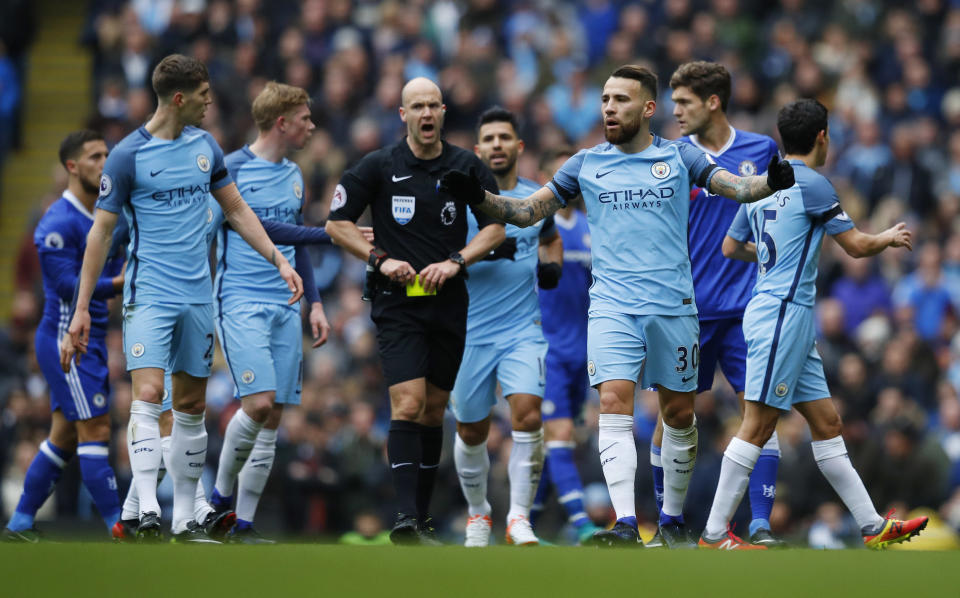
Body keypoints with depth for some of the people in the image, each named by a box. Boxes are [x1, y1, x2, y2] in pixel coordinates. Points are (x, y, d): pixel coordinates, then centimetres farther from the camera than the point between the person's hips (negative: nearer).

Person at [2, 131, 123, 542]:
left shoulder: (103, 219, 13)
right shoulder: (58, 223, -15)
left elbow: (114, 275, 15)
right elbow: (67, 286, -20)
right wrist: (118, 283, -27)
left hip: (91, 337, 9)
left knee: (64, 435, 11)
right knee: (95, 431, -10)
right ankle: (118, 527, -9)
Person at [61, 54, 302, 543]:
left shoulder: (205, 146, 9)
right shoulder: (128, 155, -7)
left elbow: (236, 210, 19)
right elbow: (101, 232, -4)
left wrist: (279, 260, 10)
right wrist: (82, 308, -5)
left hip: (197, 296, 6)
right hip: (148, 295, -6)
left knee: (191, 407, 7)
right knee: (148, 396, -19)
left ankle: (184, 519, 13)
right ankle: (147, 510, -26)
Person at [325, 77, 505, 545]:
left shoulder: (466, 167, 4)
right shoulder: (379, 166, -2)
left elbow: (496, 226, 9)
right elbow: (337, 222, 3)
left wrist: (456, 261, -6)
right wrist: (380, 259, -9)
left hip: (449, 302, 3)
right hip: (397, 301, -3)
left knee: (434, 410, 8)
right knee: (408, 403, -16)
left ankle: (422, 517, 15)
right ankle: (405, 517, -23)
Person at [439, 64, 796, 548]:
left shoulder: (679, 157, 5)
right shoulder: (587, 164, 9)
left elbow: (737, 187, -2)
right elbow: (528, 211, 12)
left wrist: (772, 181, -24)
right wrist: (477, 197, -4)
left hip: (673, 305, 0)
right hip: (612, 305, 0)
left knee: (679, 414, 7)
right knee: (614, 402, -17)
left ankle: (672, 518, 25)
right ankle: (626, 526, -25)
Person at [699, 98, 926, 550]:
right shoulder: (810, 184, -11)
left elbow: (731, 247, 23)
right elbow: (857, 246, -7)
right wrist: (890, 238, 14)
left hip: (793, 317, 10)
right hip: (781, 313, -10)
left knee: (826, 422, 9)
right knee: (758, 425, -9)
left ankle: (873, 527, 10)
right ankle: (714, 533, -8)